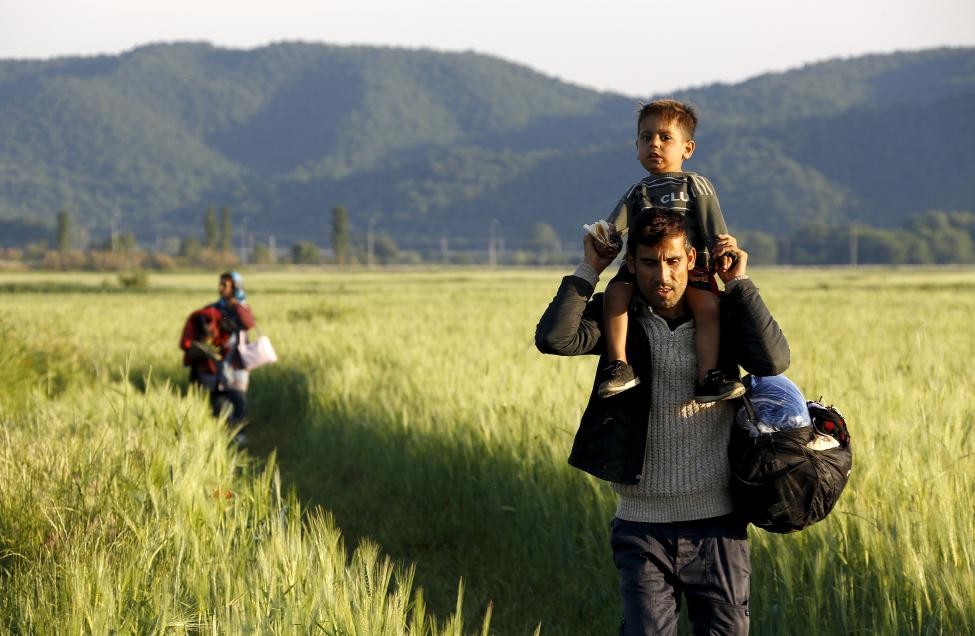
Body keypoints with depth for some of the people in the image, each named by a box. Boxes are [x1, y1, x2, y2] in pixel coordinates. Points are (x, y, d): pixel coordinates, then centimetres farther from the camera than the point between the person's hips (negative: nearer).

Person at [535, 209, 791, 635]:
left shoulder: (722, 316, 1)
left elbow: (773, 360, -17)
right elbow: (553, 338, -17)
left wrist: (739, 283, -12)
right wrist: (589, 270, -9)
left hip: (717, 524, 1)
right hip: (644, 524, 0)